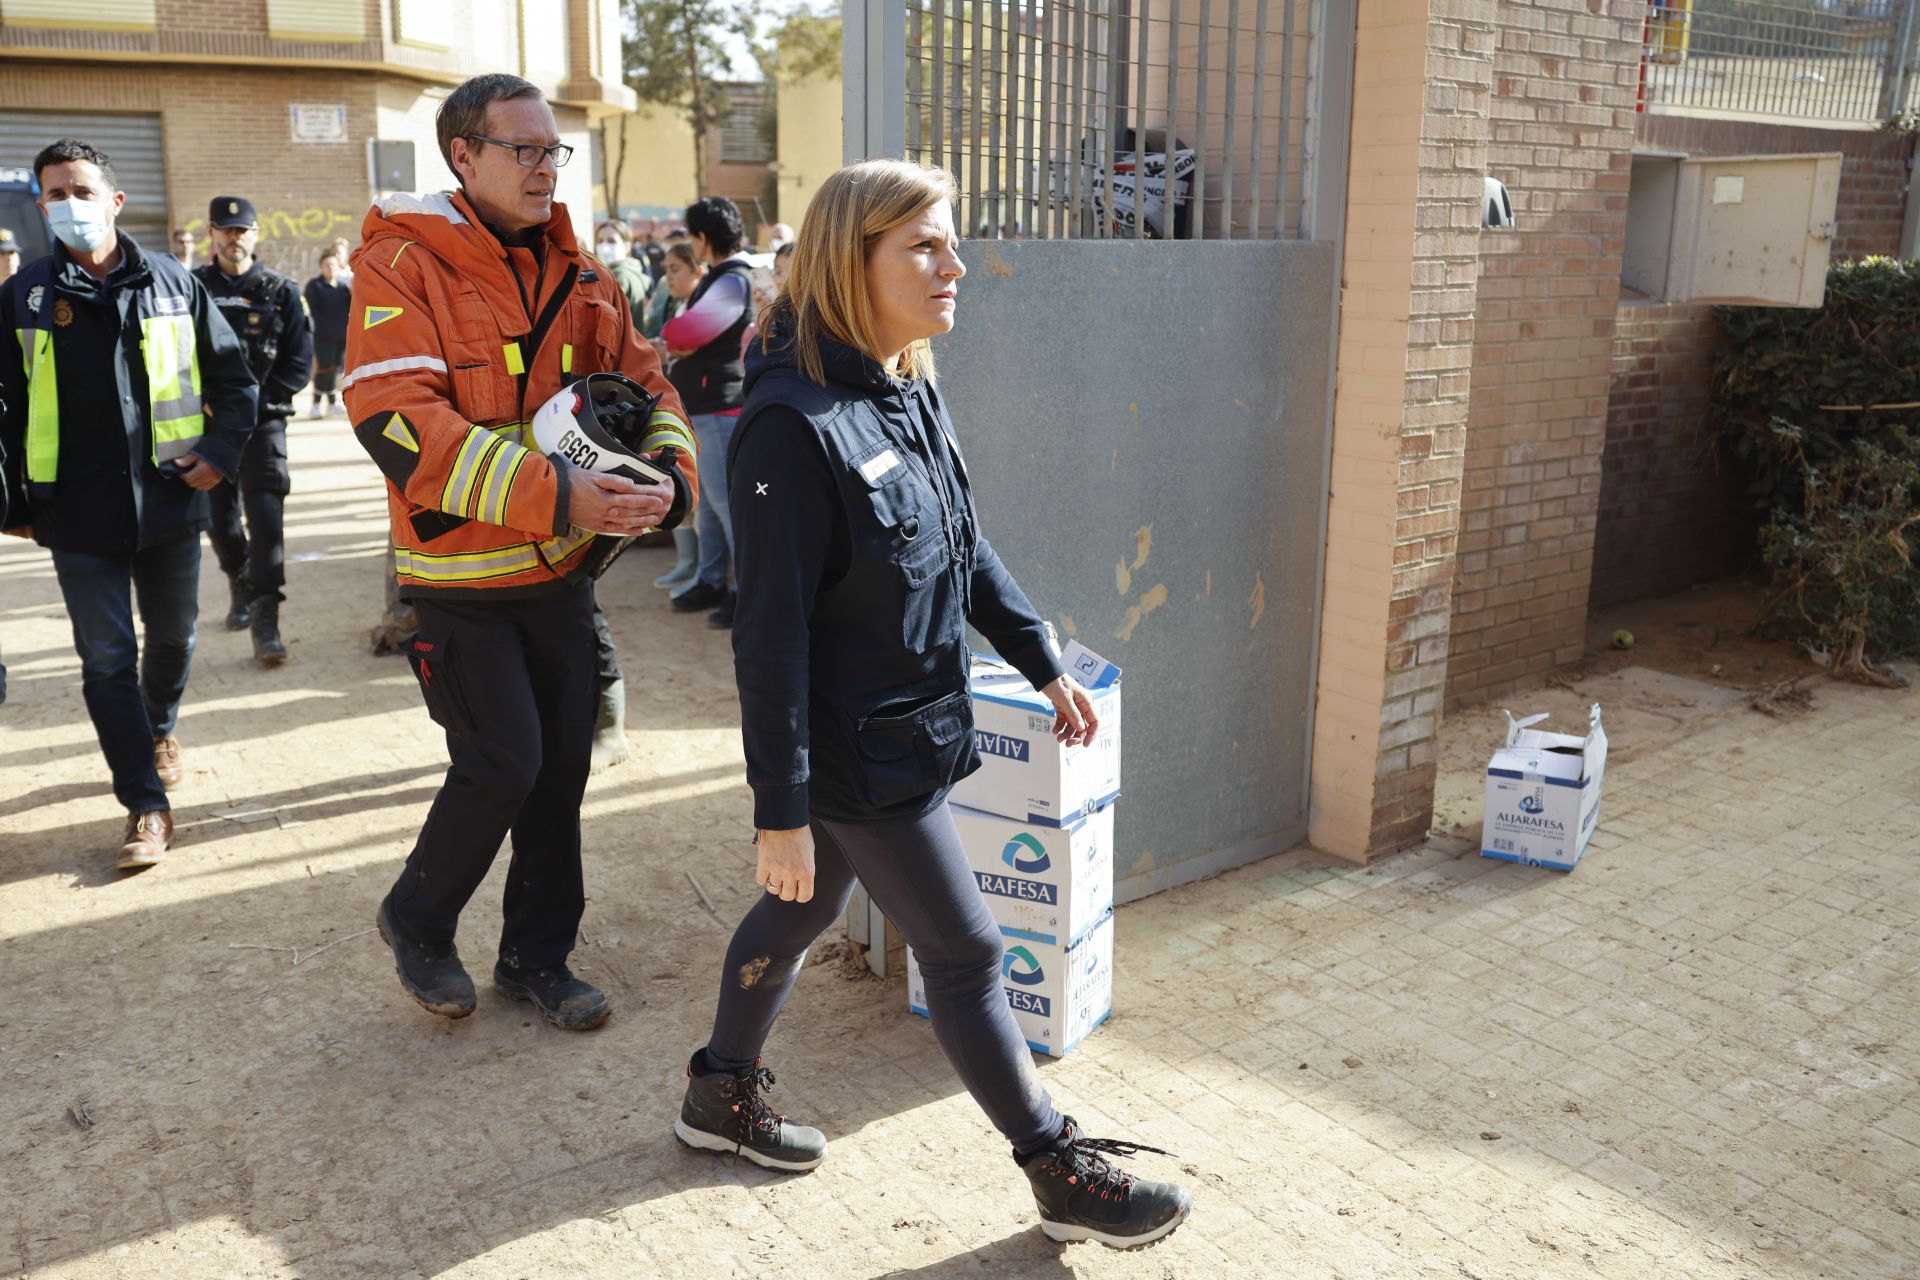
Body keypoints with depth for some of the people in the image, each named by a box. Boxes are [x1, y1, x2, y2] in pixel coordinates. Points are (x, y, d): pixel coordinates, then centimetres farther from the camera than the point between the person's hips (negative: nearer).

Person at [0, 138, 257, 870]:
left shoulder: (173, 284, 1)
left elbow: (233, 378, 7)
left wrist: (222, 451, -6)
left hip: (168, 500, 1)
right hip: (78, 514, -1)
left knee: (172, 634, 17)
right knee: (106, 660, 0)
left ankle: (161, 728, 46)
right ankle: (146, 807, 7)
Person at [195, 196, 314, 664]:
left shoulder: (281, 291, 3)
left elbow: (298, 360, 0)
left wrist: (257, 400, -10)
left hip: (262, 421, -2)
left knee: (266, 518, -13)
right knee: (219, 516, 12)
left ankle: (265, 623, -13)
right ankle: (241, 587, 38)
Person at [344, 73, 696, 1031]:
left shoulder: (575, 273, 9)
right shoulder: (401, 263, -11)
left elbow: (645, 383, 12)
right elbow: (395, 420, -23)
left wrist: (671, 477, -10)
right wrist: (550, 493, -31)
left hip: (561, 571, 6)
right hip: (460, 577, -6)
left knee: (562, 765, 10)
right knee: (501, 767, -7)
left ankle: (537, 957, 28)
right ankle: (415, 921, 23)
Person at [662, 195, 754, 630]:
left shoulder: (734, 281, -16)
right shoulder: (717, 277, 17)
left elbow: (685, 332, -21)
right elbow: (691, 337, 15)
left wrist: (669, 335, 1)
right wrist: (678, 343, -6)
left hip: (720, 405, -11)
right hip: (703, 403, 11)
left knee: (727, 499, -9)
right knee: (710, 499, 16)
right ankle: (712, 582, 25)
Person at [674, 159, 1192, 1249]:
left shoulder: (914, 391, 3)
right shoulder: (794, 422, -24)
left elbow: (968, 546, 15)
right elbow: (772, 629, -23)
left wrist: (1042, 660, 15)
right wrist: (780, 809, -21)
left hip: (909, 726, 8)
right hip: (855, 752, -8)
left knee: (804, 911, 22)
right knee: (965, 952, 4)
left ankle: (723, 1094, 44)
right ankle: (1064, 1177, 22)